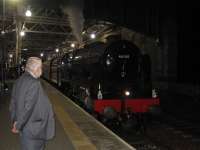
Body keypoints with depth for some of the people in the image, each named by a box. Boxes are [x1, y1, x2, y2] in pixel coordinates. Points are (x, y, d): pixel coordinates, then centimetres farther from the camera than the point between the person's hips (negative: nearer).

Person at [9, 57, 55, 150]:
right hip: (33, 127, -8)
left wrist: (15, 121, 14)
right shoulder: (34, 84, -23)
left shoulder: (19, 81, 2)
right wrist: (18, 124, -14)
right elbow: (28, 106, -24)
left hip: (23, 125, 8)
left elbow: (13, 103, 8)